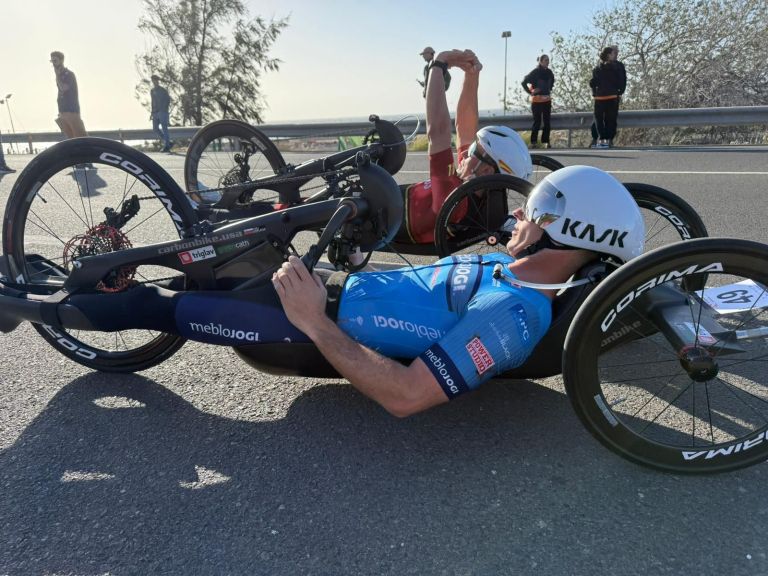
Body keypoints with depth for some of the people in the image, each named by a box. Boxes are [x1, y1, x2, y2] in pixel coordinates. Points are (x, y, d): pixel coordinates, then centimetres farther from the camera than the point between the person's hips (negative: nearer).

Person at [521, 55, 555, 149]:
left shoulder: (549, 72, 7)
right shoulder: (535, 72, -8)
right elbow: (524, 82, -8)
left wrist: (549, 90, 17)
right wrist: (530, 92, -8)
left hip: (547, 100, 5)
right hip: (537, 100, -5)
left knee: (546, 121, 4)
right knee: (537, 121, -4)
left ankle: (546, 141, 9)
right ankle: (534, 142, 3)